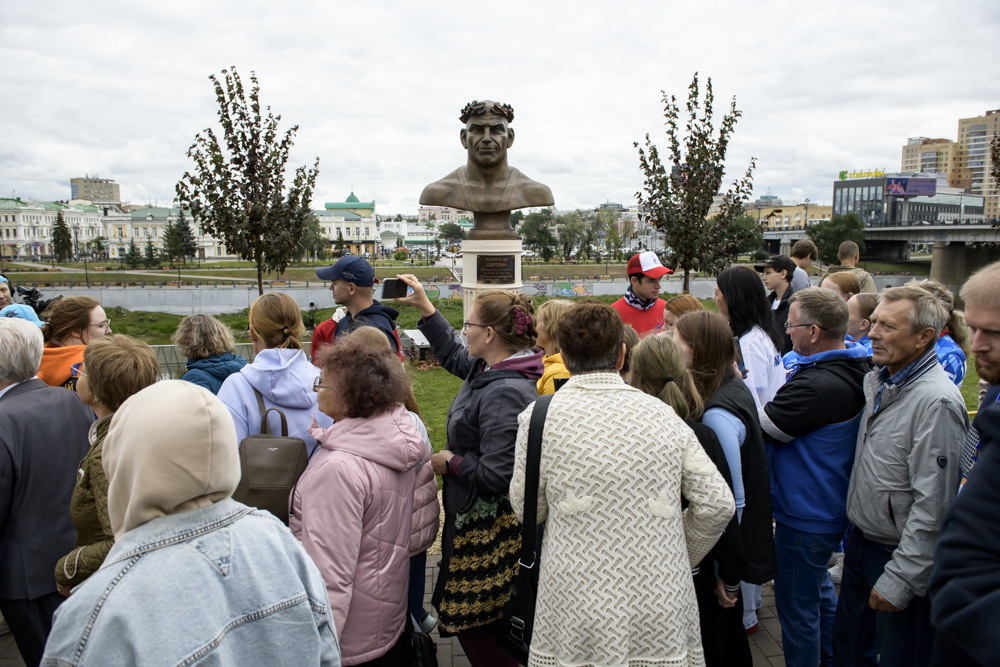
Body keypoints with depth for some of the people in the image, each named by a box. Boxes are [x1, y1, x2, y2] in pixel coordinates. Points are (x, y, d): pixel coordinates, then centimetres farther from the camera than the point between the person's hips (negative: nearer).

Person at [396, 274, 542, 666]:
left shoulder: (505, 393, -26)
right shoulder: (489, 369, 4)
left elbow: (497, 474, -29)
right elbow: (454, 355, 26)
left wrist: (451, 463, -13)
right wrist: (424, 307, 24)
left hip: (488, 528, -10)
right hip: (473, 519, 10)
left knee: (475, 627, 3)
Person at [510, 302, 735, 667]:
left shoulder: (540, 417, -9)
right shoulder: (662, 414, -3)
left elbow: (527, 510, 1)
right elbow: (717, 504, -2)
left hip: (579, 619, -2)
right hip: (662, 612, 2)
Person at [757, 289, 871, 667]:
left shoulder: (817, 385, -31)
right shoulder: (856, 371, -1)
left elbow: (762, 427, -23)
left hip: (806, 518, -10)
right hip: (833, 507, 10)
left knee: (797, 605, 9)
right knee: (819, 590, 28)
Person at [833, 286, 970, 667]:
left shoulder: (937, 401, -23)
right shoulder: (875, 381, 3)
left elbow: (932, 507, -24)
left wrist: (900, 580, -21)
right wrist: (854, 532, 14)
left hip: (902, 556, -7)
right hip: (861, 541, 7)